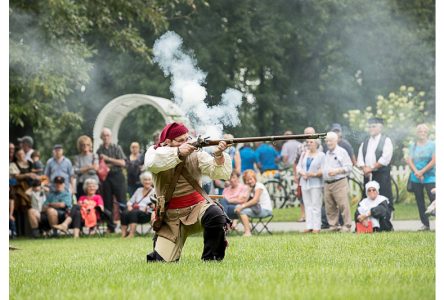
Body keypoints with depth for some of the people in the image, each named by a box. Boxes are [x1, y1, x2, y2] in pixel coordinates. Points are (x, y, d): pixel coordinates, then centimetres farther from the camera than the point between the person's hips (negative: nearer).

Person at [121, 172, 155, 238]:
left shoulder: (154, 191, 9)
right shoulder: (139, 190, 25)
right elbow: (130, 201, 24)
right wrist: (129, 206, 2)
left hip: (146, 213, -4)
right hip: (135, 210, 4)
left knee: (133, 213, -37)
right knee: (124, 213, -30)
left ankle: (131, 234, -45)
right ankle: (123, 234, -38)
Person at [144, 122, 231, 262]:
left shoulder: (196, 154, 0)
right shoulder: (156, 152, 0)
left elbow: (219, 173, -11)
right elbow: (151, 163, -26)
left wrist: (218, 156, -32)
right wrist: (178, 153, -37)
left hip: (196, 207, 0)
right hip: (171, 216, 0)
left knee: (215, 215, -34)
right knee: (162, 260, -7)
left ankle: (211, 259, -14)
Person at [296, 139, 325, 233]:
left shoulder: (321, 155, -2)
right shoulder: (304, 154, 16)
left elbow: (323, 170, -9)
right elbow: (299, 166, 13)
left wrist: (315, 174, -22)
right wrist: (302, 173, -6)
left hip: (316, 184, -6)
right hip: (305, 183, 6)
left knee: (316, 206, -7)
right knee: (307, 205, 5)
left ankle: (316, 227, -6)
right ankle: (309, 226, 6)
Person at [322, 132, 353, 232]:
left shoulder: (342, 152, -1)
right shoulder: (327, 154, 20)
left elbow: (348, 167, -7)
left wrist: (337, 171, -17)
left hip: (339, 183, -7)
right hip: (327, 183, 7)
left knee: (343, 205, -8)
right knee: (329, 207, 6)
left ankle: (347, 225, -3)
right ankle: (333, 225, 13)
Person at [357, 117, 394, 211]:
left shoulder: (386, 140, 0)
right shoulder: (365, 141, 18)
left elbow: (385, 159, -11)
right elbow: (360, 157, 13)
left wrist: (371, 168, -11)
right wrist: (364, 168, -6)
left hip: (382, 174, -5)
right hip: (368, 175, 5)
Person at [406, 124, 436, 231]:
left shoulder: (432, 145, -1)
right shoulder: (413, 146, 11)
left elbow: (434, 161, -8)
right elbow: (409, 160, 3)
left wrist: (422, 172, -11)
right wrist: (416, 172, -13)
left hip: (430, 177, -4)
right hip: (416, 178, 4)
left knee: (433, 200, -14)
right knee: (420, 202, 6)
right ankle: (425, 224, 12)